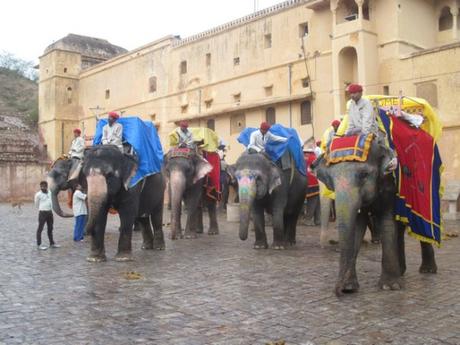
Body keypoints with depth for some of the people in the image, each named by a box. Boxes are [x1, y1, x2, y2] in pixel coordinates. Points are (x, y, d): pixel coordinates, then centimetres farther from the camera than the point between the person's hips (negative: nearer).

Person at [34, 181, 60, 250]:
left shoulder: (49, 192, 8)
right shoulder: (38, 194, -11)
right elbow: (37, 204, 2)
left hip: (50, 212, 7)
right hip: (42, 213, -7)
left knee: (50, 228, 14)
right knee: (40, 228, -2)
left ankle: (52, 243, 23)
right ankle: (39, 244, 3)